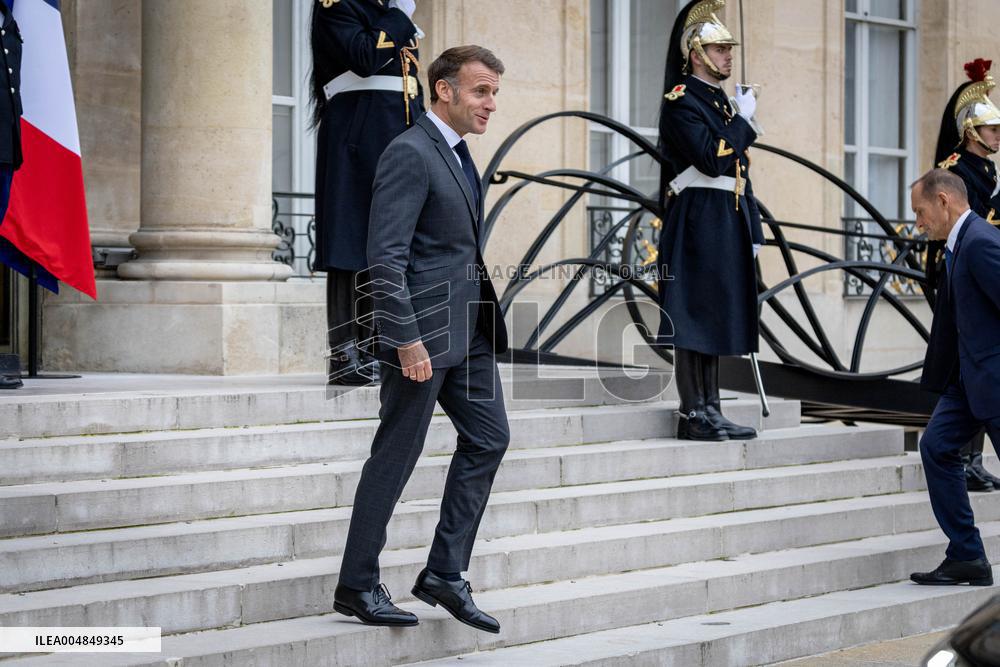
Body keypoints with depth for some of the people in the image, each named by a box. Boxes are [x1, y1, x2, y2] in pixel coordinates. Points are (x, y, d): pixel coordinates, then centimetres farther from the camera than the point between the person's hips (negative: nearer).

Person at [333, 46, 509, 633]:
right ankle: (357, 586, 13)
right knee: (396, 458, 0)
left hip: (468, 331, 10)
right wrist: (407, 341, -24)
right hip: (423, 331, -10)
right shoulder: (410, 154, -15)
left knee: (488, 439, 10)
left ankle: (445, 574, 18)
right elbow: (386, 257, -21)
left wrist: (484, 320, 19)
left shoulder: (456, 152, 15)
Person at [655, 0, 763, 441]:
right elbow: (712, 159, -21)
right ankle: (694, 415, -5)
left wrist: (752, 230, 17)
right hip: (697, 224, -9)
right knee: (693, 317, -7)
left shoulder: (720, 101, 19)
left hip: (724, 227, 9)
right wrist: (744, 119, -10)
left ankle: (709, 410, 13)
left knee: (714, 316, 10)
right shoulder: (681, 102, -8)